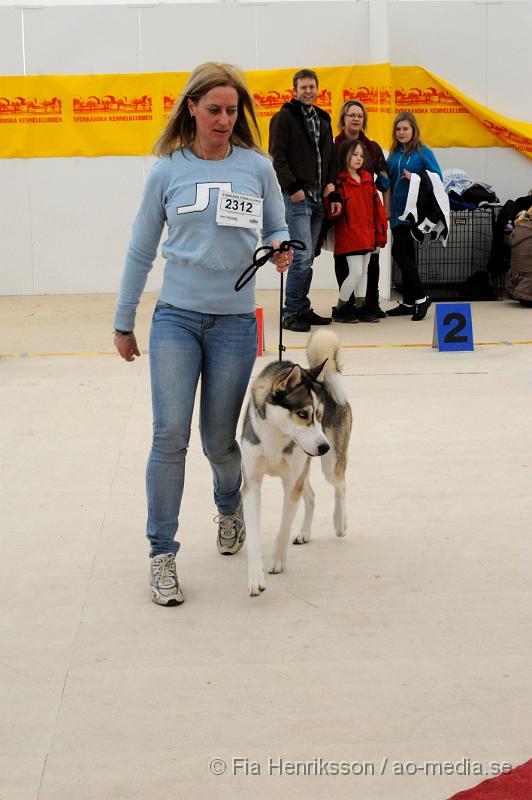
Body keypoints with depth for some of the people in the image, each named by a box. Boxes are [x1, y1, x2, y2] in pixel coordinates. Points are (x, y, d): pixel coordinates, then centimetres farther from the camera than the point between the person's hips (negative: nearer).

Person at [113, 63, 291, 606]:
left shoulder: (257, 166, 3)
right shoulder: (167, 170, 2)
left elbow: (277, 231, 13)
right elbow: (141, 250, 9)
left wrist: (280, 250, -12)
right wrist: (123, 323, 11)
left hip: (234, 321, 1)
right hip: (175, 316, -1)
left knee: (219, 439, 8)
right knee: (170, 433, -12)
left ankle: (230, 507, 41)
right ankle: (162, 553, 0)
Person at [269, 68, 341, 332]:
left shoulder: (323, 119, 17)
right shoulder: (284, 117, -4)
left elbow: (330, 152, 24)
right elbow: (277, 156, -10)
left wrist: (330, 181, 8)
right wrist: (293, 187, -16)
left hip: (318, 198, 7)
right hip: (296, 197, -7)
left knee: (307, 257, 10)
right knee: (302, 255, -13)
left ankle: (302, 308, 17)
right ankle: (291, 313, -6)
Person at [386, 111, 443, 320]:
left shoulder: (423, 152, -4)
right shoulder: (394, 154, 12)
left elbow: (437, 178, -9)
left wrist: (414, 178, -20)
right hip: (397, 211, 7)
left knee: (399, 251, -14)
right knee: (406, 255, 10)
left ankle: (421, 297, -6)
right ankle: (409, 302, 16)